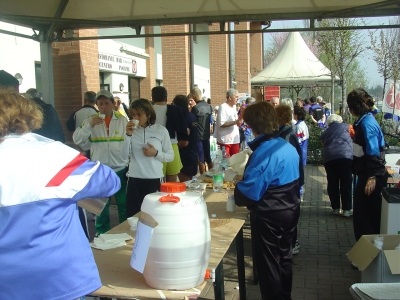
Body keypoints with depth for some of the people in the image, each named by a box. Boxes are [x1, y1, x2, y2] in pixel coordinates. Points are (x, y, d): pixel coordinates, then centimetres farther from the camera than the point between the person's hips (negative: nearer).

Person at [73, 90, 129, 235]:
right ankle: (101, 234, 28)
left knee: (124, 204, 11)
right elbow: (77, 140, -9)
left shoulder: (123, 120, 0)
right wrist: (89, 125, -22)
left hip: (120, 170, 0)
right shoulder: (90, 120, 0)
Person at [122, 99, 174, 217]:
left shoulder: (161, 130, -2)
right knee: (132, 215, 9)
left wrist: (156, 153, -14)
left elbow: (171, 156, 3)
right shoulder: (132, 130, 3)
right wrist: (128, 135, -12)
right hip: (134, 180, 2)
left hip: (155, 180, -2)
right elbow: (124, 156, -3)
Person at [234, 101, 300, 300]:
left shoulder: (263, 152, -25)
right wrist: (248, 177, 14)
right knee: (284, 257, 23)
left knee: (268, 263, 9)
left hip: (269, 216, -9)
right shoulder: (288, 147, 2)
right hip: (290, 210, 9)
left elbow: (249, 191, -27)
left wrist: (238, 185, -5)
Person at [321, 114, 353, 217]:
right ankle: (347, 209, 5)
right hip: (345, 156, -2)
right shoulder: (345, 127, 19)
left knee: (332, 184, 11)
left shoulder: (324, 133, 26)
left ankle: (335, 208, 16)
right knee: (346, 183, 2)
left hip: (329, 158, 3)